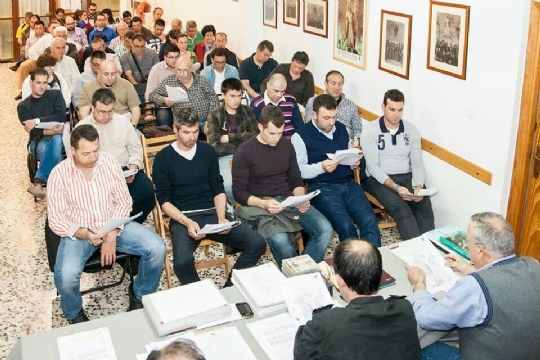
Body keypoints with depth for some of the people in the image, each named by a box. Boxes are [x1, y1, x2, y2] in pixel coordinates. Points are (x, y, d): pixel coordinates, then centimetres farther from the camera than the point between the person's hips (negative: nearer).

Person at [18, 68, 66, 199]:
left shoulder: (56, 95, 9)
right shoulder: (23, 106, 9)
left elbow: (61, 117, -6)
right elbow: (31, 130, -3)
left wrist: (37, 121, -13)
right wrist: (49, 131, -21)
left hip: (59, 136, 0)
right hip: (38, 141, 0)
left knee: (56, 139, -38)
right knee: (51, 152, -35)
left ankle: (38, 182, -40)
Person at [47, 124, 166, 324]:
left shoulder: (110, 162, -5)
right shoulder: (59, 173, -11)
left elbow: (124, 201, -2)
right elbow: (56, 219, -10)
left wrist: (112, 234, -17)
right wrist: (84, 234, -29)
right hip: (79, 232, -2)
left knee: (157, 248, -19)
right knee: (66, 274, -31)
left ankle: (140, 294, 10)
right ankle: (75, 314, 6)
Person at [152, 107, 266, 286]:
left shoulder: (208, 151, 11)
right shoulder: (163, 158, 0)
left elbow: (218, 190, 11)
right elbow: (164, 200, -3)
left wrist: (221, 218, -6)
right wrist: (187, 222, -18)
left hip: (211, 214, 4)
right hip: (182, 218, -3)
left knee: (257, 243, -17)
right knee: (182, 262, -34)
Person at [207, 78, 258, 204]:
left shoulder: (247, 111, 12)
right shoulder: (215, 116, 1)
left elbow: (256, 135, 0)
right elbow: (215, 146, -8)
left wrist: (230, 137, -7)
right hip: (225, 157, -2)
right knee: (228, 184, -32)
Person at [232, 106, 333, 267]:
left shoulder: (286, 146, 9)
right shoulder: (244, 152, -5)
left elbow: (296, 180, 14)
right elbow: (239, 192, -6)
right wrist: (263, 203, -24)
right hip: (260, 206, -5)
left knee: (325, 229, -20)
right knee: (280, 240, -34)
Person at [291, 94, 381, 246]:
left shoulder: (342, 129, 16)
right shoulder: (301, 136, -1)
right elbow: (298, 170, -6)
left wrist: (355, 161, 3)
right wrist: (321, 167, -22)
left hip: (348, 183, 5)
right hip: (322, 187, -5)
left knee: (370, 221, -21)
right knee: (346, 226, -27)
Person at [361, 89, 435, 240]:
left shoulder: (411, 130, 7)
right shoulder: (370, 130, -5)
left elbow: (417, 163, 5)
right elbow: (372, 166, -11)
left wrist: (419, 186, -16)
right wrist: (396, 187, -24)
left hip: (407, 177, 4)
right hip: (379, 179, -3)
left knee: (425, 207, -26)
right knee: (402, 209, -31)